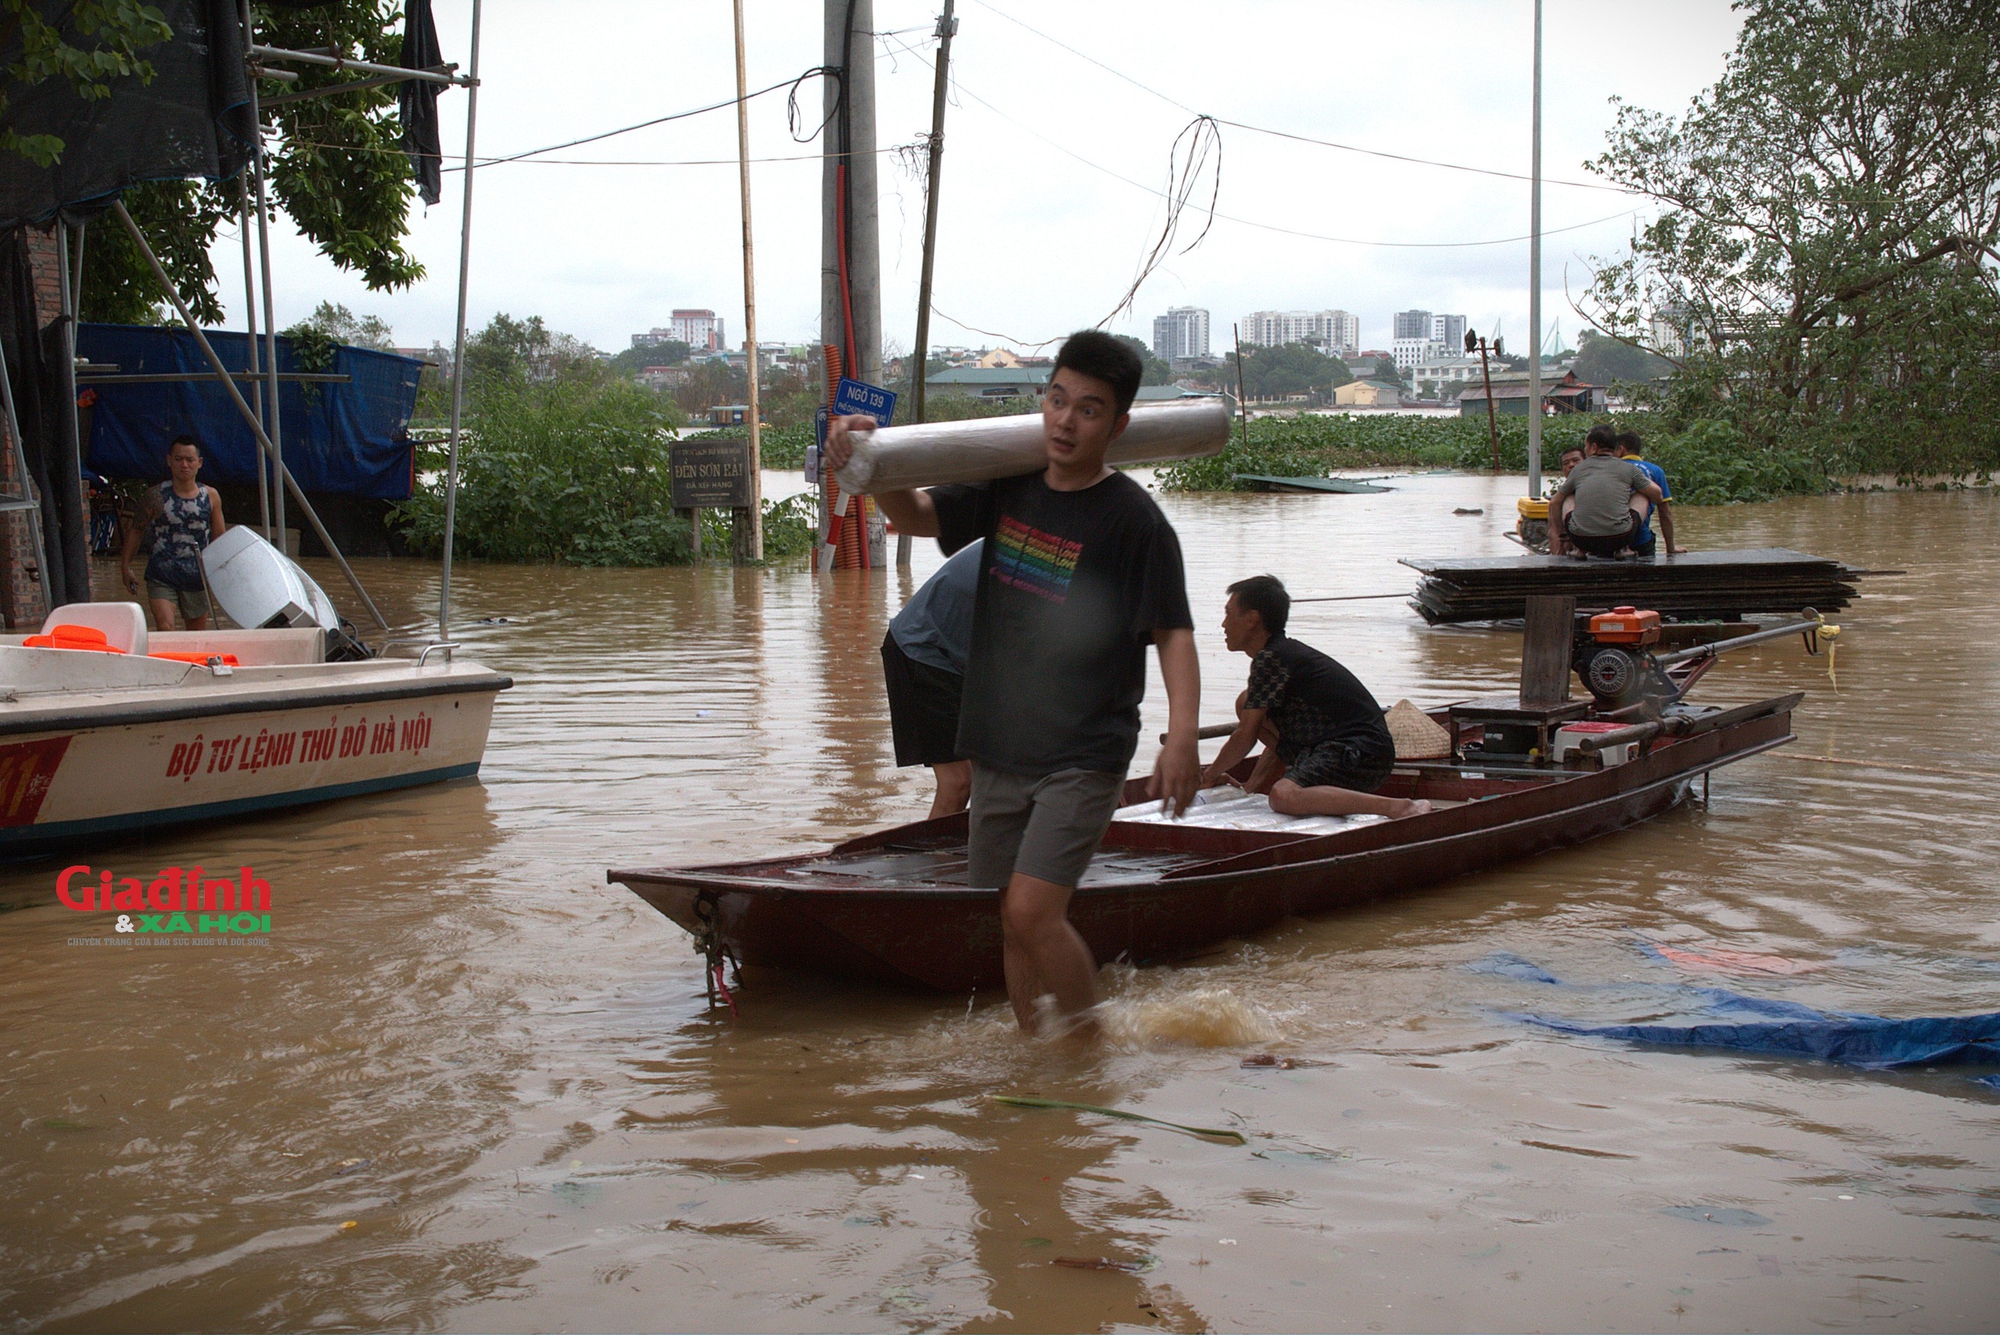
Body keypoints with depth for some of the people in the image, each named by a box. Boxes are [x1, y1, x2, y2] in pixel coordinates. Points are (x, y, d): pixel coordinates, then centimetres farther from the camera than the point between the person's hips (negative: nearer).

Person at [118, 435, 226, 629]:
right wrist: (125, 566, 2)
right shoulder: (156, 496, -3)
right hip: (161, 577, -2)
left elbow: (220, 539, 9)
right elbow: (135, 530, 6)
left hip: (196, 579, 2)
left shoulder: (210, 497, 3)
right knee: (165, 627, -19)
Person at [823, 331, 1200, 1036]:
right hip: (999, 751, 6)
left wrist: (1182, 733, -25)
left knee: (1032, 911, -17)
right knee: (1014, 923, 11)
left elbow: (1173, 631, -11)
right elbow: (916, 515, 8)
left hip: (1083, 758, -6)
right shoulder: (1008, 486, 7)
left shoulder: (1133, 519, -10)